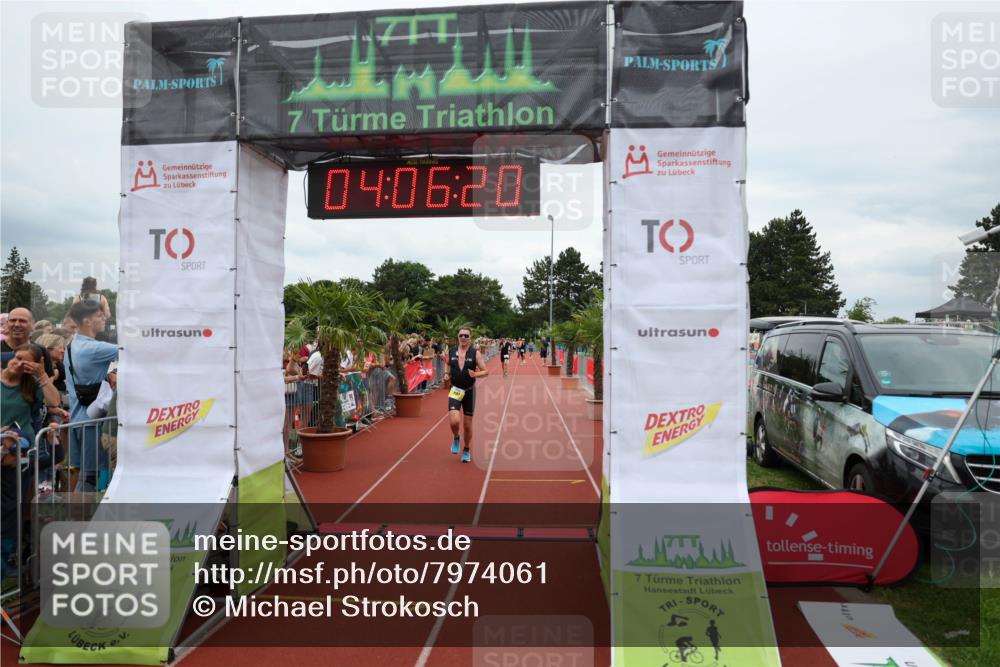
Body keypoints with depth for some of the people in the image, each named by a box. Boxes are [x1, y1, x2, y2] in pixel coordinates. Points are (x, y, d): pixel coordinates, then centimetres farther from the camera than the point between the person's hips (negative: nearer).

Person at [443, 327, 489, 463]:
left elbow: (486, 371, -5)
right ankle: (455, 438, 17)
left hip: (469, 392, 0)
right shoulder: (451, 352, 0)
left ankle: (467, 450, 31)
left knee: (467, 425, 8)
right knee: (455, 421, -18)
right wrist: (446, 375, -4)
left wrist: (476, 374, -24)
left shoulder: (475, 353, -6)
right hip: (455, 392, 1)